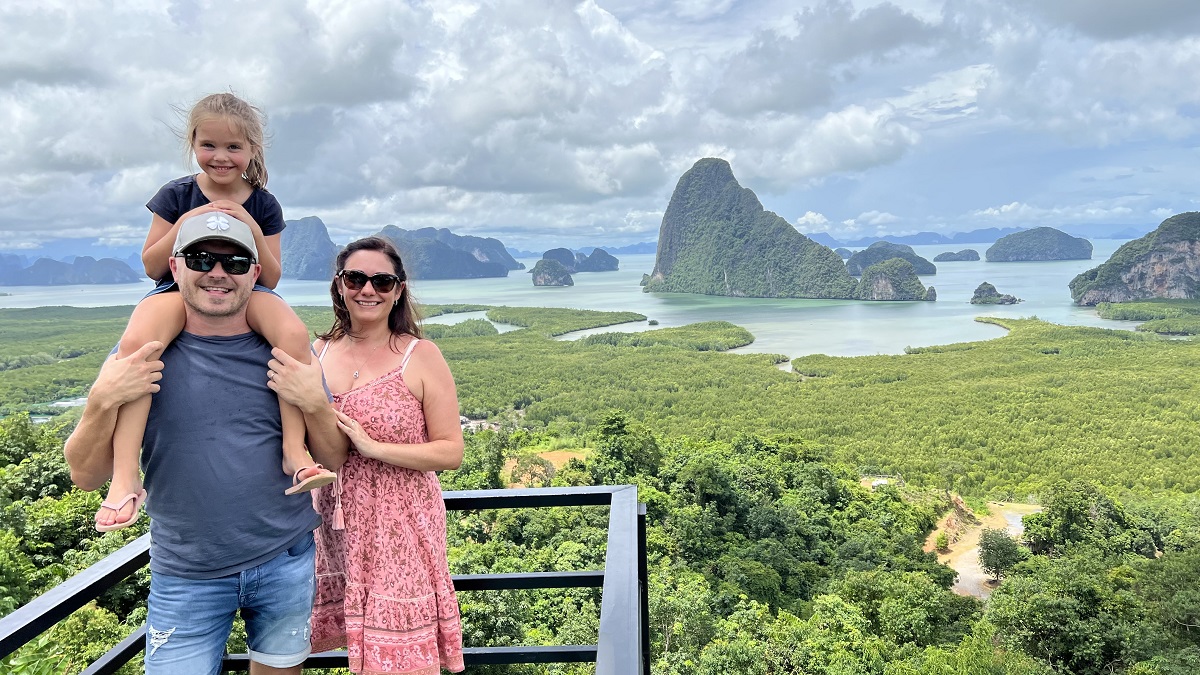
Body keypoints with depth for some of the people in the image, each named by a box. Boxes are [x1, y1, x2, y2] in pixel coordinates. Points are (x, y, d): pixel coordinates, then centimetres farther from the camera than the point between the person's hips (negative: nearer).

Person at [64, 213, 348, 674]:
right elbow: (86, 476, -3)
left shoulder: (285, 355, -3)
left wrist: (314, 402, -18)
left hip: (286, 562, 1)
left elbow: (334, 460, 1)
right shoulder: (141, 357, -5)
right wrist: (103, 399, -21)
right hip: (186, 578, -1)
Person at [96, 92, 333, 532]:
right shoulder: (177, 196, 5)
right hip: (181, 291, 0)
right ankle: (125, 477, -35)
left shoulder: (263, 204, 6)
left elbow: (270, 279, 3)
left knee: (294, 333, -35)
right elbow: (152, 267, 3)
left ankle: (294, 450, -28)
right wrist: (185, 224, -12)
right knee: (135, 340, -36)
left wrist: (253, 229, -13)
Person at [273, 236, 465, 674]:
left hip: (400, 526, -4)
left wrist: (373, 447, -19)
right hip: (335, 523, 4)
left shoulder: (421, 356, -7)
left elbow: (452, 452, -11)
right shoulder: (318, 353, 5)